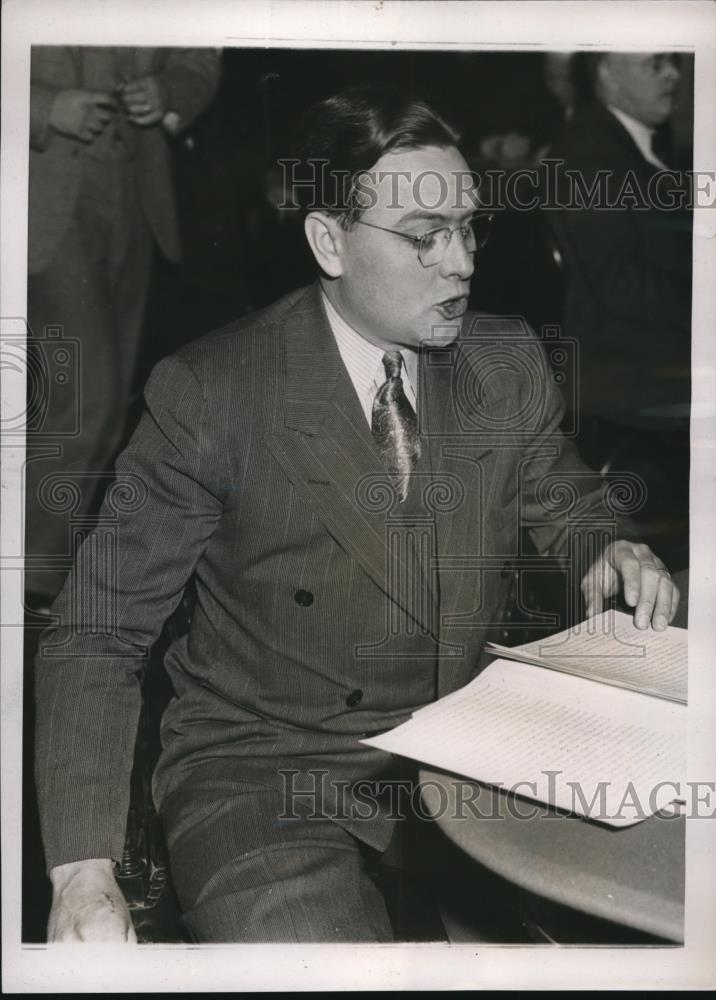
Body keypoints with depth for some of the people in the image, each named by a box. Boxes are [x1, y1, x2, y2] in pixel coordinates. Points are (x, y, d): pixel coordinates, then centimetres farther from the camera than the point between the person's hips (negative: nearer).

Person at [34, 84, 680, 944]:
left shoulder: (509, 364, 2)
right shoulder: (209, 392, -12)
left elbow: (567, 509, 19)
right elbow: (97, 634, -10)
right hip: (264, 769, -4)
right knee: (305, 937, -32)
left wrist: (610, 552, -7)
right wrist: (82, 871, -21)